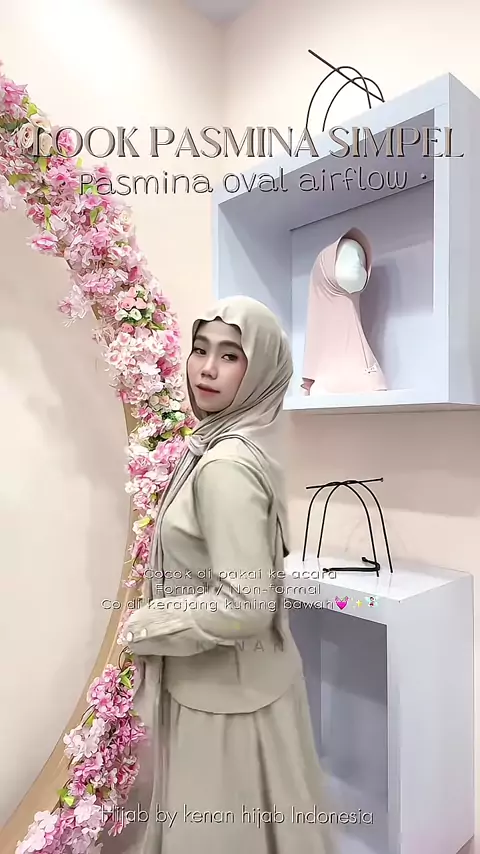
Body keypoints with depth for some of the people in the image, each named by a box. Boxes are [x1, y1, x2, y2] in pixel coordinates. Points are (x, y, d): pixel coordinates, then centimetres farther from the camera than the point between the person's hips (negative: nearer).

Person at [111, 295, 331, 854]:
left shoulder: (225, 464, -27)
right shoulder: (244, 445, 1)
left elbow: (244, 606, -29)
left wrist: (143, 628, -16)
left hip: (223, 689, -8)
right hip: (236, 679, 8)